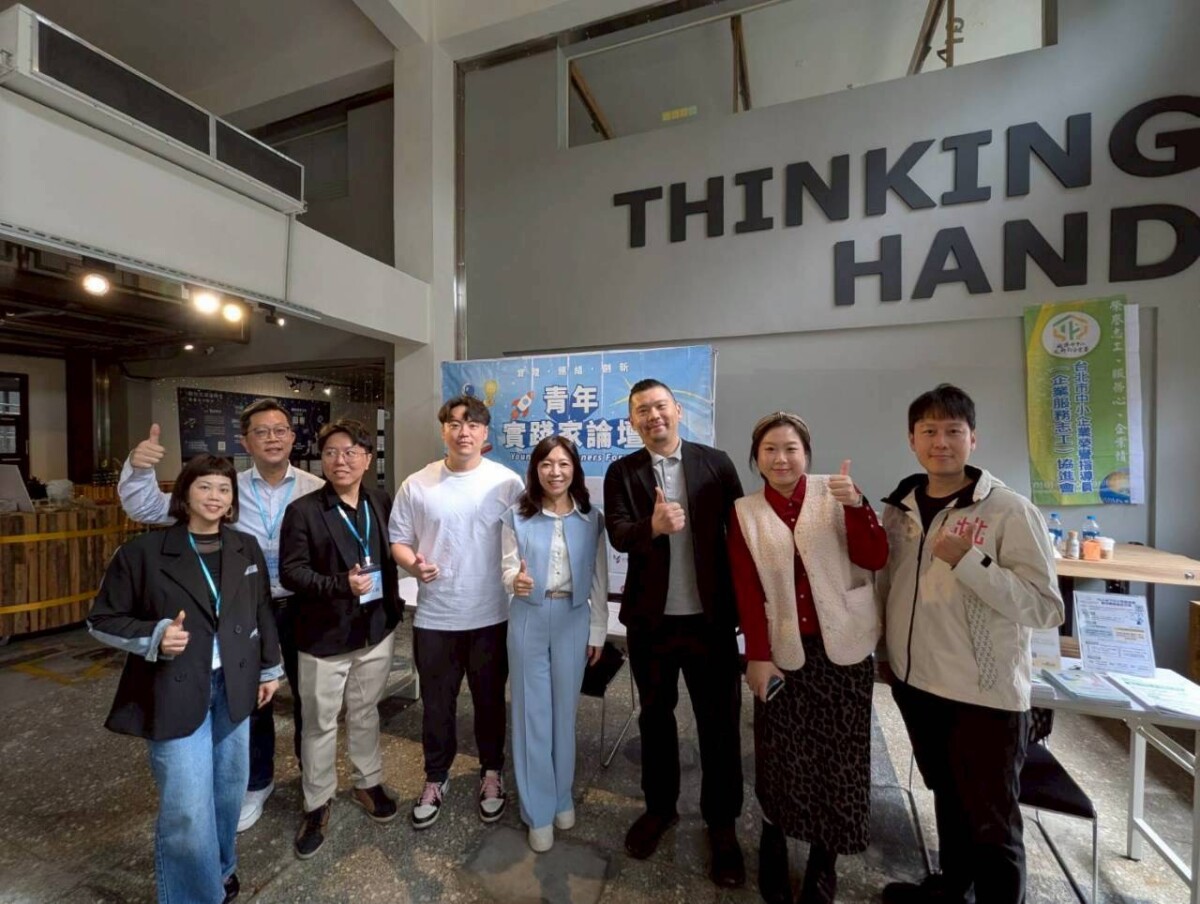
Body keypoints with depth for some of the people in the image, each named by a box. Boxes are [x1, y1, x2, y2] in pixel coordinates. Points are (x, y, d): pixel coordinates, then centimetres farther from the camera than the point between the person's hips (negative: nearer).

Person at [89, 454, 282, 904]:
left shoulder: (246, 548, 1)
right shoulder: (144, 551, -10)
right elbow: (102, 620, -4)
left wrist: (270, 667, 12)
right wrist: (154, 636, -22)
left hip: (233, 686, 4)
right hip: (175, 692, -4)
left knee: (229, 787, 20)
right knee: (187, 807, -1)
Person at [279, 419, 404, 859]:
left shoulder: (382, 502, -1)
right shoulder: (303, 510, -12)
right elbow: (290, 571, -15)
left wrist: (395, 603, 3)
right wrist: (341, 584, -28)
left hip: (377, 630, 3)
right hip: (324, 637, -3)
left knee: (366, 713, 21)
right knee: (320, 724, 14)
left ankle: (368, 783, 43)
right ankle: (317, 804, 36)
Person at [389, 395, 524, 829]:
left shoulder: (508, 483, -6)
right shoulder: (416, 485, -2)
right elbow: (398, 540, 4)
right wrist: (414, 564, -15)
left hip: (492, 616, -1)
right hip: (434, 617, 1)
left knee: (490, 699, 18)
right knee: (436, 704, 18)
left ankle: (492, 772, 42)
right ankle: (435, 778, 42)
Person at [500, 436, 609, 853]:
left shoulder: (591, 518, -3)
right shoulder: (517, 516, -5)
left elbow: (598, 579, 1)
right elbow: (508, 568, -3)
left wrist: (598, 631, 3)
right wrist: (515, 580, -27)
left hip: (573, 620, 1)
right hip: (529, 619, 0)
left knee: (564, 710, 16)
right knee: (532, 712, 9)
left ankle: (562, 798, 38)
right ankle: (538, 810, 28)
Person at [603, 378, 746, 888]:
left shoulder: (715, 463, -3)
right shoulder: (622, 472, -2)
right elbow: (618, 535, -13)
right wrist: (654, 526, -34)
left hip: (712, 616, 0)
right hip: (650, 618, 1)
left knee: (720, 722, 13)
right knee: (655, 717, 19)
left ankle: (721, 823, 37)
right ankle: (659, 807, 43)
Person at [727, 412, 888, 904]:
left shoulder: (834, 493, -2)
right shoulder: (745, 513, -3)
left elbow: (874, 558, -10)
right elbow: (747, 591, -4)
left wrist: (856, 505, -25)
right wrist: (757, 655, -7)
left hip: (842, 647, 1)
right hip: (782, 650, 0)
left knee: (838, 754, 10)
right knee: (780, 755, 9)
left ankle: (823, 859, 32)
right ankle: (773, 844, 33)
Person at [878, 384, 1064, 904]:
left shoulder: (1010, 510, -14)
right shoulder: (900, 507, 1)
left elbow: (1046, 608, -18)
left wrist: (968, 561, -28)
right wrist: (887, 653, 14)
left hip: (985, 695, -5)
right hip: (915, 683, 5)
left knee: (991, 821, 12)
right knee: (947, 798, 25)